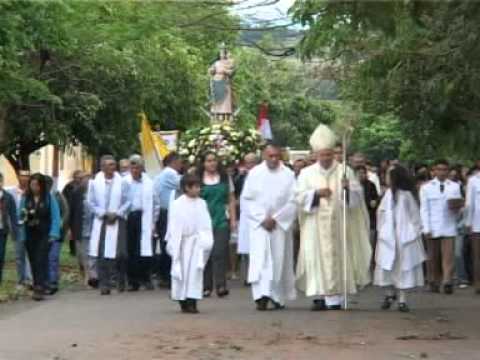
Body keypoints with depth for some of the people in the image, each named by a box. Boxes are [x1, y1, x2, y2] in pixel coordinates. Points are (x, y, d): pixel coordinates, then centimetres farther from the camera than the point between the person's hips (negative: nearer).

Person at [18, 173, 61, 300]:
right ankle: (38, 286, 19)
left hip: (44, 235, -4)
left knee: (41, 260, -12)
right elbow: (20, 216, 10)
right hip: (30, 235, 4)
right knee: (33, 261, 8)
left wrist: (53, 233, -12)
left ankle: (39, 288, -15)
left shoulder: (49, 198, -4)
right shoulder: (26, 198, 4)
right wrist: (23, 216, -14)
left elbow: (55, 216, -5)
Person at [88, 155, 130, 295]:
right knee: (101, 254, -2)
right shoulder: (95, 183, 0)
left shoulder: (122, 182, -3)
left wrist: (116, 214, -10)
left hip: (117, 221, -1)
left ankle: (121, 282, 18)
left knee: (119, 253, 1)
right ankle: (104, 284, 3)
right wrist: (103, 214, -7)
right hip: (101, 221, 1)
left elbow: (127, 202, 0)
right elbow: (91, 202, 4)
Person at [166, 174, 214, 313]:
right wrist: (173, 244, -9)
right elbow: (174, 226, -6)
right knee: (182, 270, 4)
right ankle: (183, 302, 13)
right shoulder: (177, 204, -6)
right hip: (182, 243, -2)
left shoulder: (201, 203, 4)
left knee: (195, 270, -2)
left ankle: (192, 301, -1)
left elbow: (206, 223, 4)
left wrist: (207, 241, -7)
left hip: (197, 243, 2)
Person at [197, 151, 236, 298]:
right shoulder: (199, 180, 5)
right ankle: (206, 287, 9)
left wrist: (233, 219, 4)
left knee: (219, 252, -10)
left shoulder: (225, 178, 10)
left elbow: (231, 200, 11)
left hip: (222, 220, 0)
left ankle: (221, 285, -11)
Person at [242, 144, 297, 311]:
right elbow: (247, 199, 1)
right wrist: (262, 218, -8)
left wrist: (275, 218, -10)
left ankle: (278, 297, 15)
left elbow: (293, 202, -2)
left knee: (280, 260, 3)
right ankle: (262, 296, -17)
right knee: (260, 258, -11)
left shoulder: (288, 175, 1)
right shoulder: (254, 173, 2)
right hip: (259, 223, -1)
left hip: (281, 224, 1)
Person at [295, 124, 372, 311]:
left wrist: (348, 189, -21)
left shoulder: (345, 171, 5)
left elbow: (358, 195, 0)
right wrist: (316, 193, -15)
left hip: (338, 225, 0)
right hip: (315, 226, 0)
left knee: (337, 258, -1)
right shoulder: (307, 173, 7)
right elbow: (299, 196, 0)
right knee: (316, 258, -4)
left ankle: (335, 298, 1)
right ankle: (319, 297, 2)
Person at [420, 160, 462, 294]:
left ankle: (447, 282, -11)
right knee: (433, 257, 6)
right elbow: (424, 209, 1)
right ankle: (434, 282, 17)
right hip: (432, 228, 0)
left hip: (449, 227, 0)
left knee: (448, 256, -9)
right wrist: (426, 229, -7)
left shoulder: (455, 186, 8)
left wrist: (456, 208, -14)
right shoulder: (426, 187, 4)